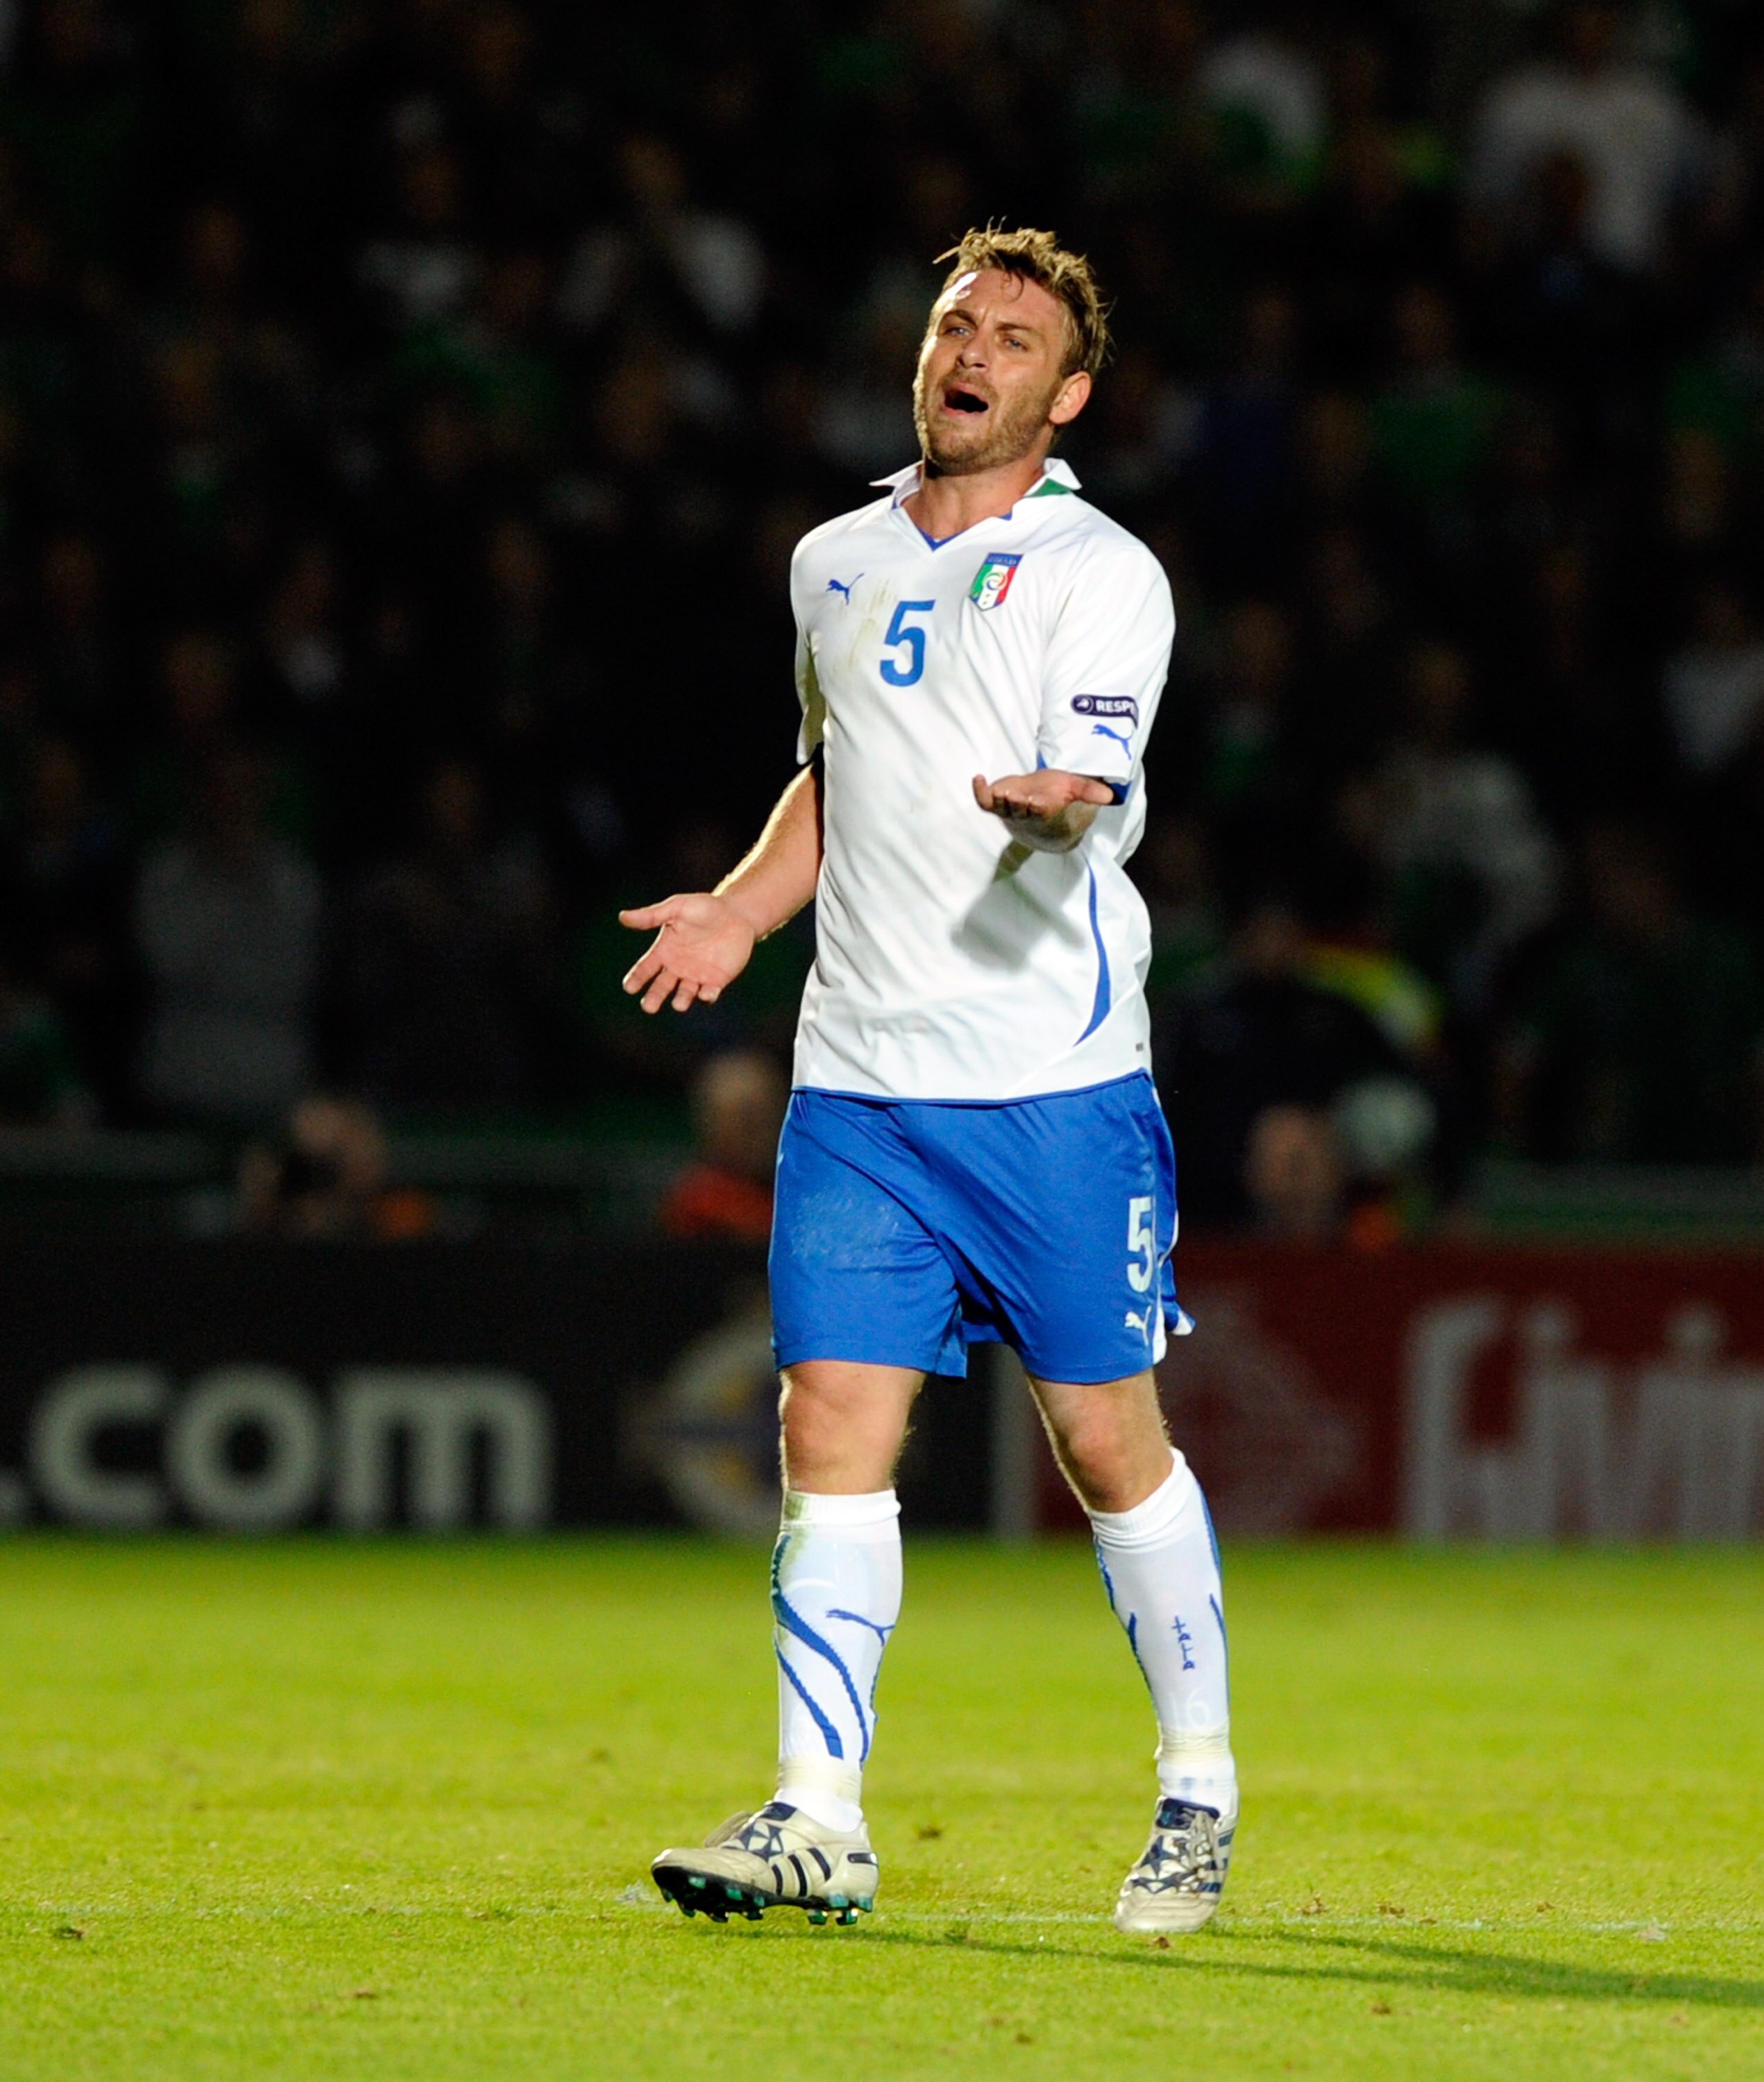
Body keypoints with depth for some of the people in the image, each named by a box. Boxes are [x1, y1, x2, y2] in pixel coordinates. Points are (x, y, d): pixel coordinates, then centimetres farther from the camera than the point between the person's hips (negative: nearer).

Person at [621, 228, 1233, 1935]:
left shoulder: (1099, 574, -3)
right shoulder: (834, 565, 14)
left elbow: (1104, 783, -19)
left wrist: (1065, 801, -42)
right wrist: (740, 910, 13)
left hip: (1054, 1087, -4)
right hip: (856, 1084, 5)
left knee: (1107, 1441, 1)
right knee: (831, 1430, -5)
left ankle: (1197, 1791, 16)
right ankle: (818, 1819, -4)